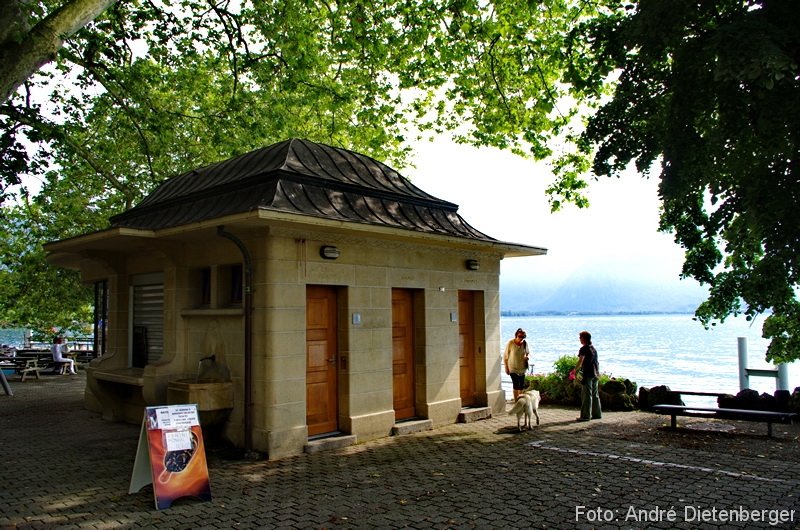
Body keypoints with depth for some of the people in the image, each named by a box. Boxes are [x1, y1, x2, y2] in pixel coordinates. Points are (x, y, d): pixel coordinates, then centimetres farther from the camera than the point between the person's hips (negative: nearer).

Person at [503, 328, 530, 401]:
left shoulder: (525, 343, -5)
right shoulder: (510, 343, -15)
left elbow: (527, 352, 14)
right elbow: (505, 356, -8)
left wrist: (527, 356, -9)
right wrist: (506, 368, -7)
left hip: (522, 368, 4)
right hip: (513, 368, -4)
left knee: (521, 385, 8)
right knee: (516, 384, -10)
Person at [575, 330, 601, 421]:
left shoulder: (584, 349, -11)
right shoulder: (593, 348, 14)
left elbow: (580, 362, -16)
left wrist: (575, 371, -9)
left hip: (588, 374, -8)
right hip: (595, 374, 8)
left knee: (587, 395, -5)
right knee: (595, 394, 15)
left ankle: (585, 416, -4)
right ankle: (597, 414, 21)